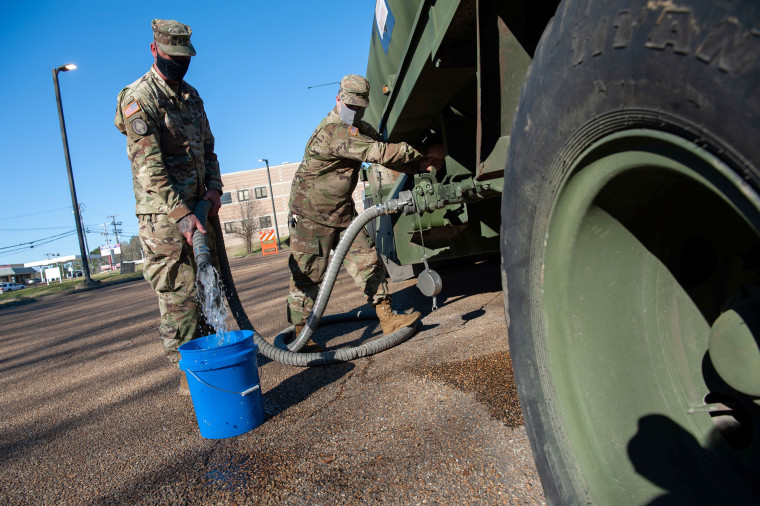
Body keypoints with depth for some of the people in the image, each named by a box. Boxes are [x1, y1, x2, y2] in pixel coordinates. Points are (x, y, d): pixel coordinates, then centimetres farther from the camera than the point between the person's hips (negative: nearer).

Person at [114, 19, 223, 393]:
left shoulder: (191, 96, 15)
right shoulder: (139, 98, -10)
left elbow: (207, 146, 18)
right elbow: (148, 167, -20)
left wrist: (214, 187, 0)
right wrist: (180, 214, -28)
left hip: (197, 207, 8)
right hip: (163, 213, -8)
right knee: (178, 294, -6)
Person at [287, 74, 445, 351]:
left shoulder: (360, 129, 8)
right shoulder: (332, 131, -24)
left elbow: (385, 154, 7)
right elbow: (377, 153, -31)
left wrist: (419, 165, -10)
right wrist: (422, 152, -25)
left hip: (343, 212, 9)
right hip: (312, 215, -8)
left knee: (368, 261, 4)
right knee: (308, 276, -1)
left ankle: (387, 319, 11)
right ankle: (301, 335, 11)